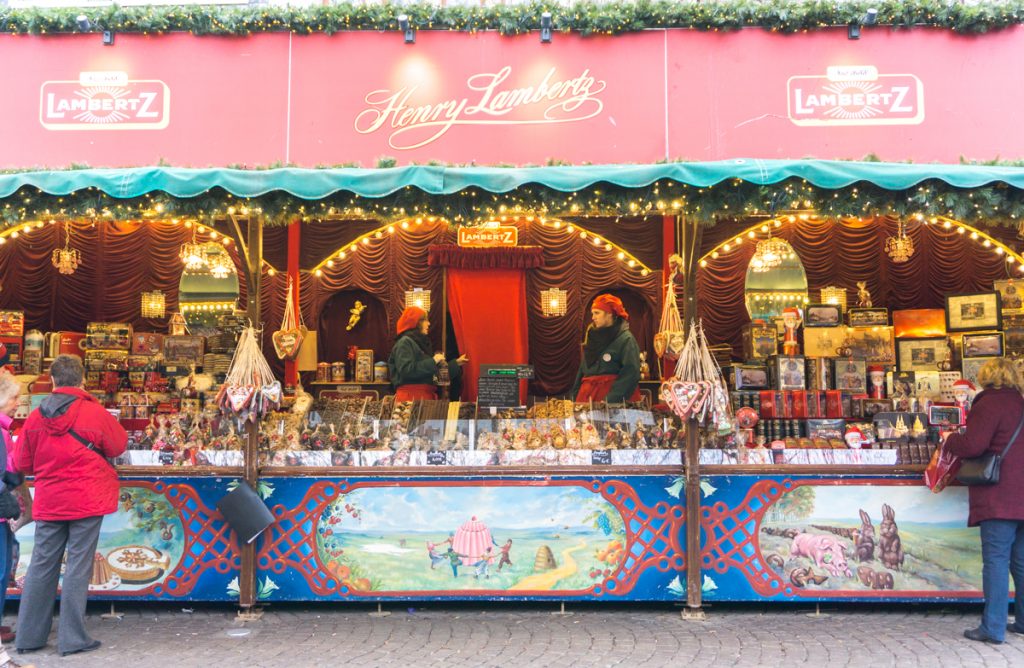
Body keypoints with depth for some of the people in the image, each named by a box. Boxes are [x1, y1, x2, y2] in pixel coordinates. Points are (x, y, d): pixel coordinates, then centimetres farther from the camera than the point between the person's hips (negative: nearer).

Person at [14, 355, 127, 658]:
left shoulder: (36, 417, -1)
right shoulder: (94, 412, -11)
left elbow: (22, 463, 7)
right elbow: (119, 445, 4)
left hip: (49, 503, 4)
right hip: (87, 501, -4)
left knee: (42, 566, 13)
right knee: (78, 567, 2)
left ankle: (29, 636, 22)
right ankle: (72, 638, 6)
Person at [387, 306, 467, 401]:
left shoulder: (420, 342, 20)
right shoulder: (405, 342, -5)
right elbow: (406, 370, -20)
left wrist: (456, 364, 24)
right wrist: (433, 361, -15)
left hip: (426, 396, 8)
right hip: (411, 397, -8)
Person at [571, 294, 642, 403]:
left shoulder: (626, 339, -7)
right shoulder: (593, 336, 12)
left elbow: (631, 373, -16)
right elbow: (583, 369, 15)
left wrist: (610, 399, -23)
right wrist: (576, 395, 6)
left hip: (614, 400, -5)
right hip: (588, 395, 6)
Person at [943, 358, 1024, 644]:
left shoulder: (989, 403, -9)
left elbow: (972, 445, -17)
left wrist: (951, 440, 1)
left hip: (999, 497, -8)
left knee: (996, 559, -7)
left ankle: (993, 628, -5)